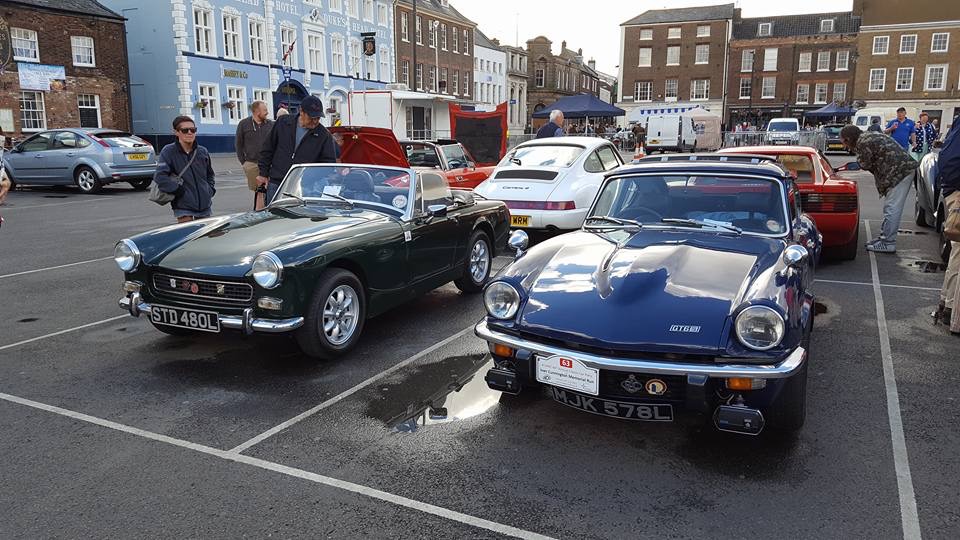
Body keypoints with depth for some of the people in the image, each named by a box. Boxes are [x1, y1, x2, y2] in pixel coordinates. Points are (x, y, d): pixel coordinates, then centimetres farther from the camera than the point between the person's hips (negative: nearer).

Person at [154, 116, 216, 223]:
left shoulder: (203, 152, 8)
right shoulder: (168, 151, -7)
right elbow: (159, 176, -15)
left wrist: (210, 190, 8)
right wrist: (179, 191, -17)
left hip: (205, 206, 5)